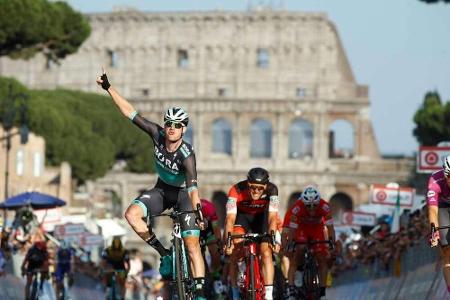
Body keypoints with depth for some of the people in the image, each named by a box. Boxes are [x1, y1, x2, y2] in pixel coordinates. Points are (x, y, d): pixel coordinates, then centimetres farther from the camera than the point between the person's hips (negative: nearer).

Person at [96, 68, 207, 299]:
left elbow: (193, 187, -42)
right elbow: (130, 113, -14)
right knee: (131, 214, -23)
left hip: (183, 194, -5)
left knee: (192, 246, -17)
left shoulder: (186, 154, -32)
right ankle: (161, 251, -6)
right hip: (162, 190, 5)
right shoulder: (158, 135, -19)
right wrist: (108, 88, -16)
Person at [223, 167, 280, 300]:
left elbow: (272, 216, -38)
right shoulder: (236, 190, -34)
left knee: (266, 253, -16)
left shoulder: (271, 190, -31)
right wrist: (228, 240, -55)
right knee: (234, 254, -17)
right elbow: (230, 218, -40)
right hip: (241, 215, 0)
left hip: (261, 217, 1)